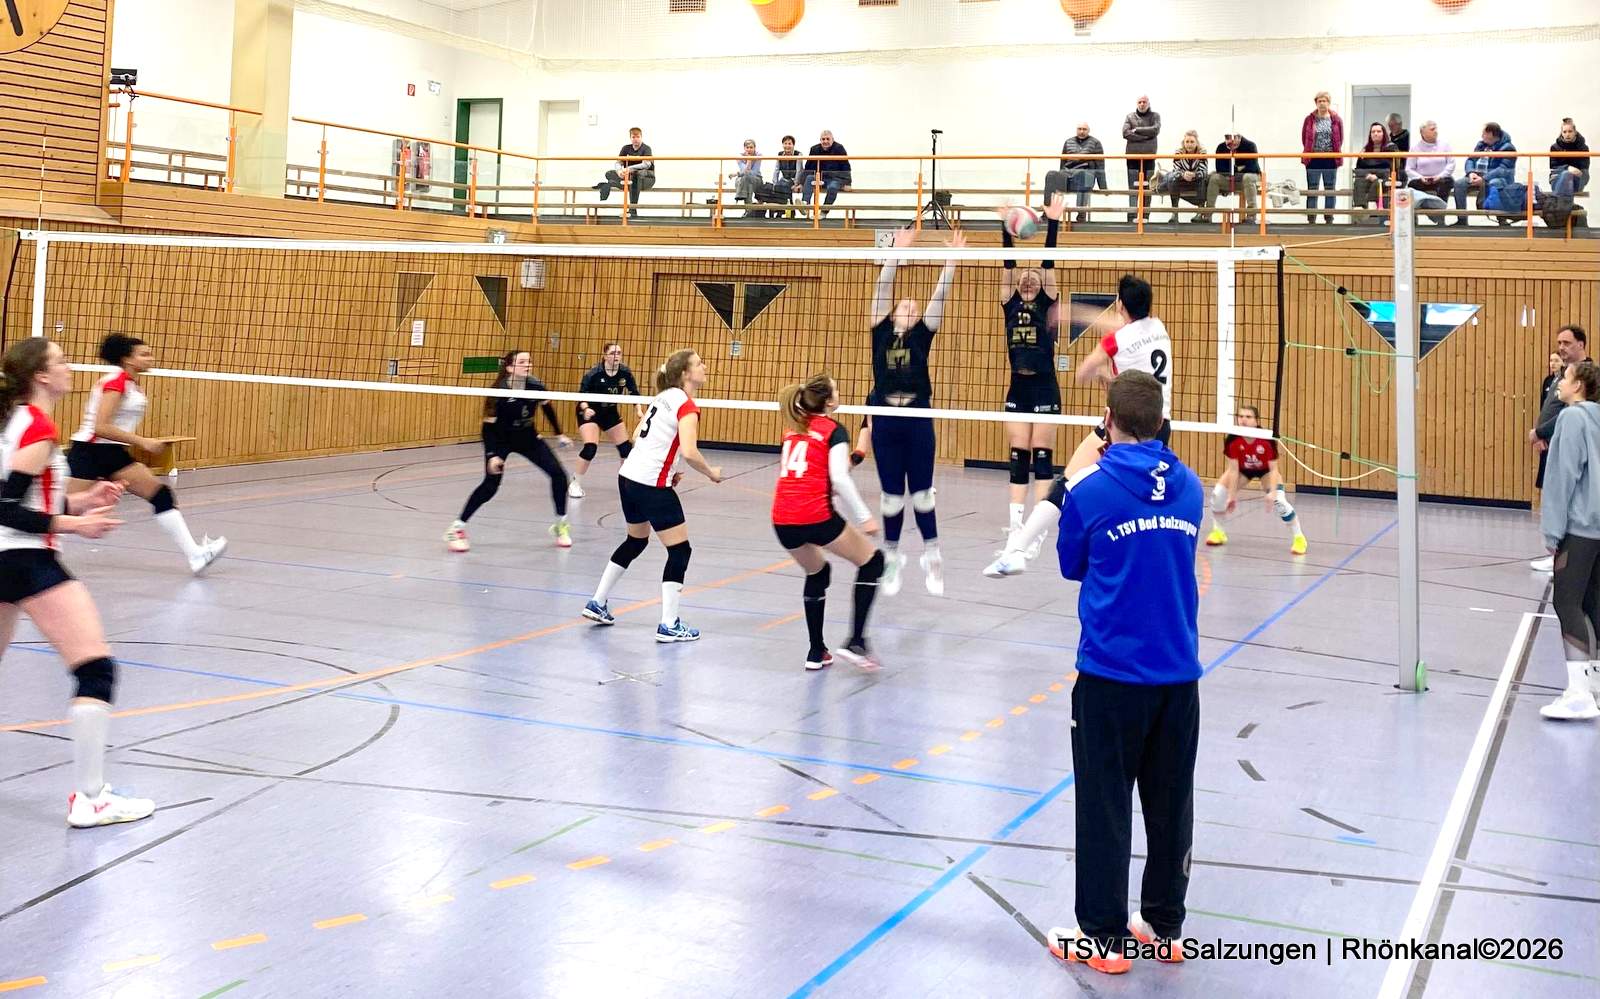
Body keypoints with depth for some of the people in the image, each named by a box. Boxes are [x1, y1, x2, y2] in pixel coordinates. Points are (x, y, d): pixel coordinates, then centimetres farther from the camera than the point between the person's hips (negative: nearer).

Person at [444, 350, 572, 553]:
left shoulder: (536, 386, -16)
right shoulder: (499, 392, -27)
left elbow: (547, 407, 7)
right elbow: (489, 426, -21)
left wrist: (559, 434, 13)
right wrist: (492, 455, -30)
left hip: (528, 438, 4)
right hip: (501, 440, -4)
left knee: (558, 474, -7)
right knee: (491, 485, -19)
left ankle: (561, 525, 11)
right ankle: (457, 528, -8)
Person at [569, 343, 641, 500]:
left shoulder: (625, 373, -14)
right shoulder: (593, 374, -25)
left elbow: (634, 392, -1)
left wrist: (638, 410, -15)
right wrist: (585, 409, -39)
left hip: (610, 413, 5)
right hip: (589, 413, -5)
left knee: (626, 447, 4)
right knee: (590, 447, -22)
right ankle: (575, 484, -7)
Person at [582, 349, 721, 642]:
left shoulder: (664, 397, 13)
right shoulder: (686, 406, -13)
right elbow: (689, 452, -25)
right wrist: (711, 473, -7)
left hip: (629, 477, 9)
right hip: (652, 486, -9)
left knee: (636, 541, 26)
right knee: (680, 550, 0)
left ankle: (597, 604, 32)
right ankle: (669, 625, 0)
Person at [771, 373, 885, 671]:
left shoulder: (792, 428, 18)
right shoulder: (835, 431, 0)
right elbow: (840, 479, -12)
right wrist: (864, 517, -9)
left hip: (781, 520, 6)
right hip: (815, 517, -6)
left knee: (816, 574, 29)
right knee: (872, 560, 12)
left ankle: (816, 651, 25)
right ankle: (855, 641, 2)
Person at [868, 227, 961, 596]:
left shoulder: (922, 334, 8)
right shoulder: (881, 332, 9)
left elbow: (939, 295, 1)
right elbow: (883, 287, 2)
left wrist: (952, 259, -7)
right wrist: (896, 251, -5)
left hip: (918, 420, -1)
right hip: (885, 420, 1)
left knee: (921, 493, 4)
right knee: (891, 496, 7)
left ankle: (932, 557, 14)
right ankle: (892, 558, 19)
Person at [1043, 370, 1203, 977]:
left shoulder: (1090, 489, -11)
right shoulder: (1189, 489, 2)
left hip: (1111, 674, -4)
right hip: (1178, 674, 4)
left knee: (1104, 809, 6)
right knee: (1170, 807, 15)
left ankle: (1103, 937, 13)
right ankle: (1165, 927, 26)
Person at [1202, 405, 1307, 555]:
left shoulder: (1267, 440, -35)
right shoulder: (1232, 440, -32)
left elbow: (1273, 469, -27)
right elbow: (1234, 469, -24)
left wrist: (1273, 493, -37)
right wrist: (1232, 495, -26)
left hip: (1265, 471, -2)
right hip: (1242, 470, 2)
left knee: (1278, 501, -22)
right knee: (1217, 494, -15)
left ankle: (1298, 537, -1)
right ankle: (1217, 531, 11)